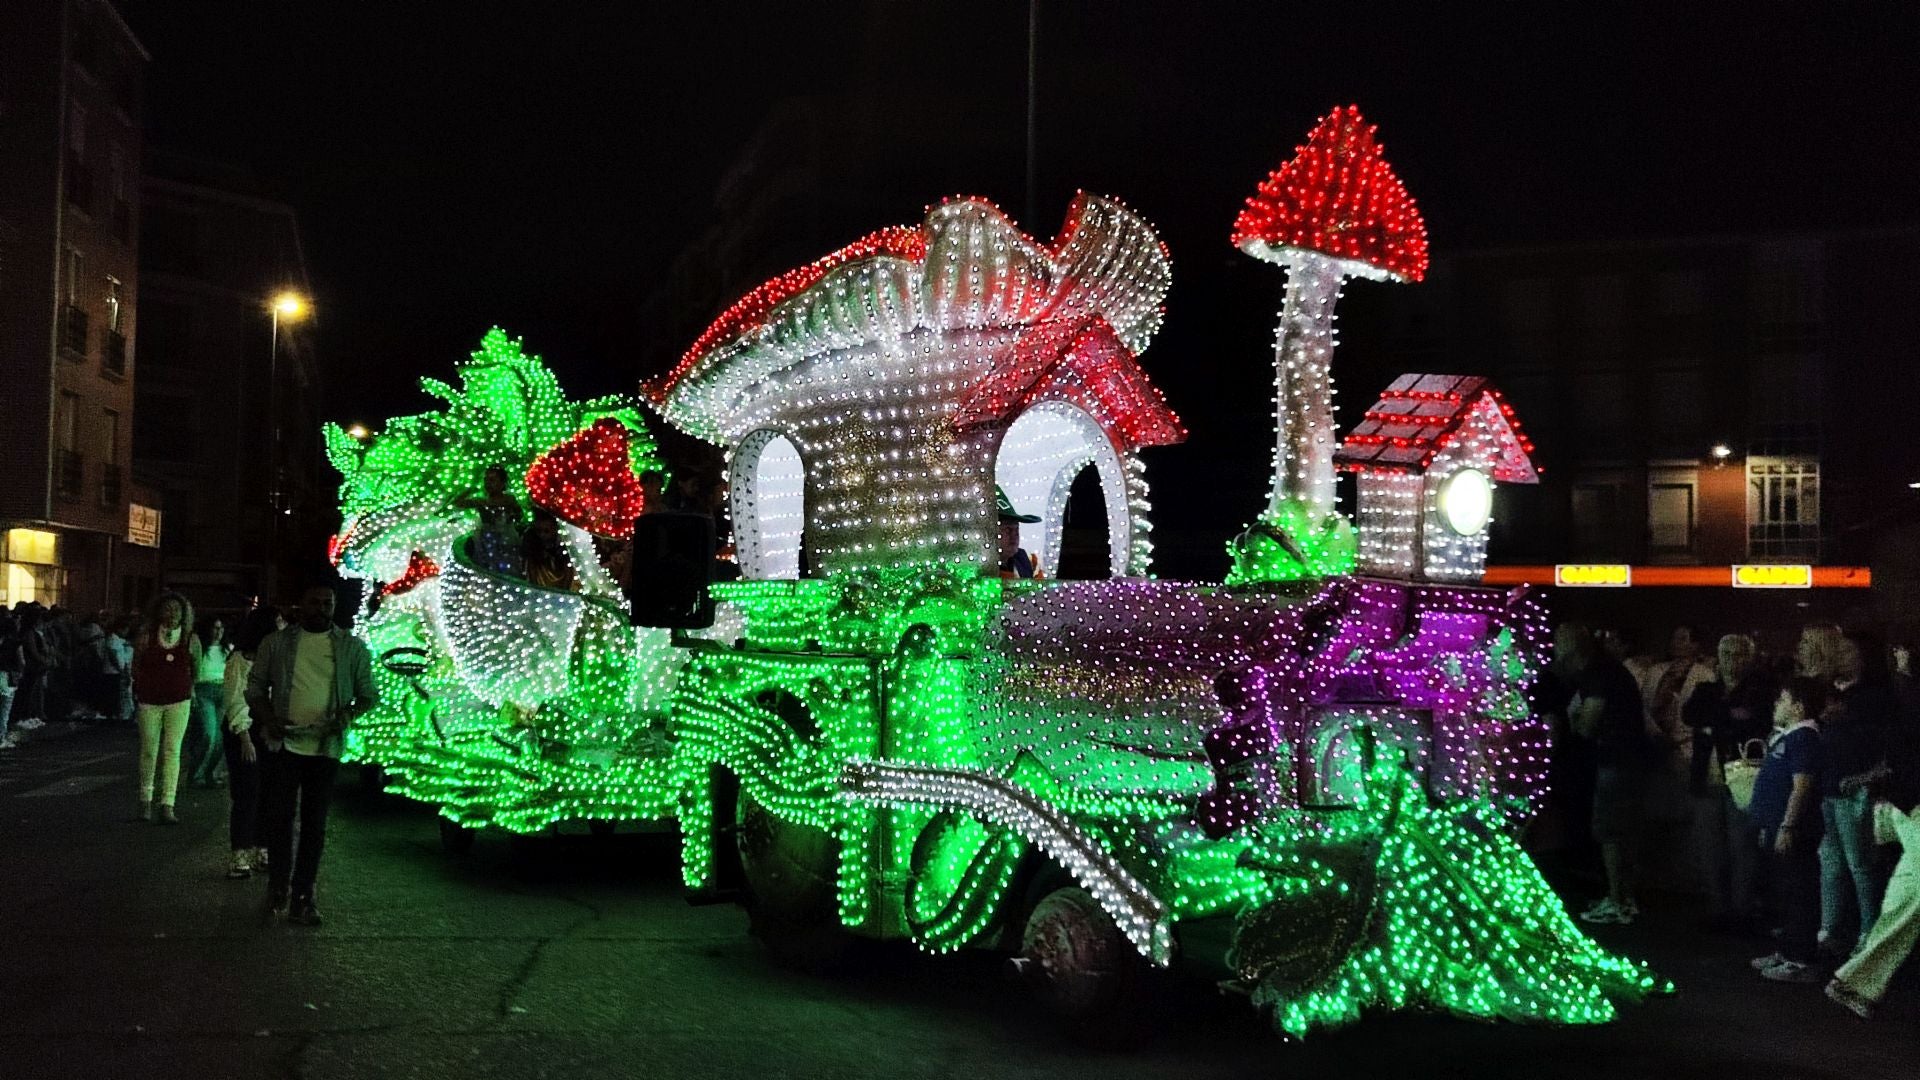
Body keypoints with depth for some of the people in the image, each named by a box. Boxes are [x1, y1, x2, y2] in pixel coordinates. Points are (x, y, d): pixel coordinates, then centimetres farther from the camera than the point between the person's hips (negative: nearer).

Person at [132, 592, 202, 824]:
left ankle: (167, 805, -7)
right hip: (149, 701, 0)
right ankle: (146, 798, 26)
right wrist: (138, 693, 6)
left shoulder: (191, 640, 1)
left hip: (179, 702, 0)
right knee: (148, 751, 8)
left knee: (172, 751, -7)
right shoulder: (146, 638, -2)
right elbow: (136, 668, 8)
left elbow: (196, 670, 13)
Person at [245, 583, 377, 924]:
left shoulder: (352, 648, 5)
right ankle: (278, 888, 19)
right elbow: (255, 688, 9)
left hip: (325, 748, 0)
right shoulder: (276, 643, 5)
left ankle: (302, 897, 13)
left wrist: (347, 717, -12)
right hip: (283, 744, 0)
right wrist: (268, 719, -9)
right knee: (279, 819, 3)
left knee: (314, 824, 5)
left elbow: (369, 696, 8)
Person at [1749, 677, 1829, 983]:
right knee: (1784, 894, 16)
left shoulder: (1804, 737, -15)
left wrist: (1787, 827, -24)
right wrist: (1768, 826, 22)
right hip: (1777, 828, 10)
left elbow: (1802, 785, -22)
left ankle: (1802, 961, -1)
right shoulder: (1786, 736, 16)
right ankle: (1787, 951, 24)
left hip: (1792, 831, -10)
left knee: (1799, 896, -5)